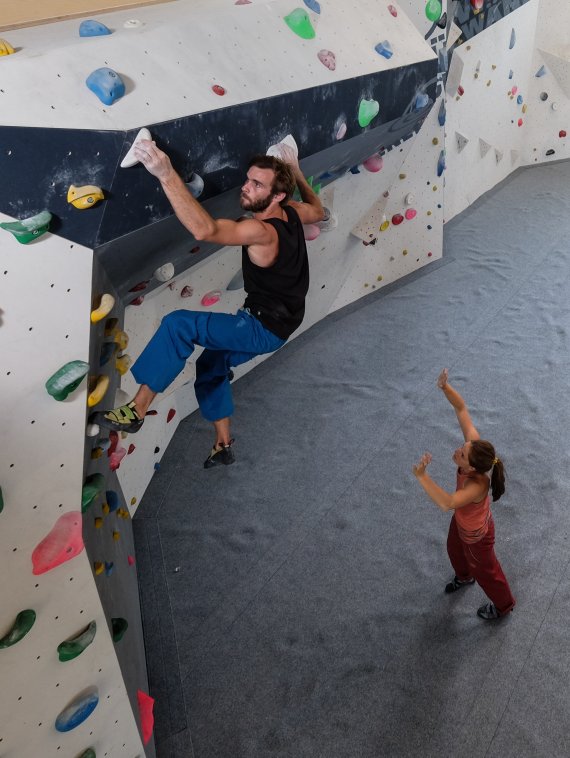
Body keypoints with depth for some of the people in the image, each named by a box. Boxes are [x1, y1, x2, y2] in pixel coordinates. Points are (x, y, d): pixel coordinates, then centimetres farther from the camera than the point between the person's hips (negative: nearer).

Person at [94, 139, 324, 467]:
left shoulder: (262, 231, -29)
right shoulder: (292, 213, -2)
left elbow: (205, 229, -44)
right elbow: (319, 211, 22)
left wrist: (166, 174, -47)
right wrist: (296, 172, 22)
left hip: (265, 329, -10)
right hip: (275, 321, 10)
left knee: (179, 324, -24)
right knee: (211, 366, 26)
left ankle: (137, 410, -17)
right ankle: (224, 446, 36)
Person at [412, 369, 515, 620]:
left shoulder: (478, 485, -48)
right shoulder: (474, 443, -32)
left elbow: (446, 503, -63)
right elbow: (461, 408, -29)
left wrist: (422, 476, -67)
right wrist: (444, 387, -45)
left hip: (476, 534, -7)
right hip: (462, 520, 7)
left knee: (483, 570, 25)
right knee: (454, 550, 36)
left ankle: (503, 604, 56)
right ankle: (463, 577, 70)